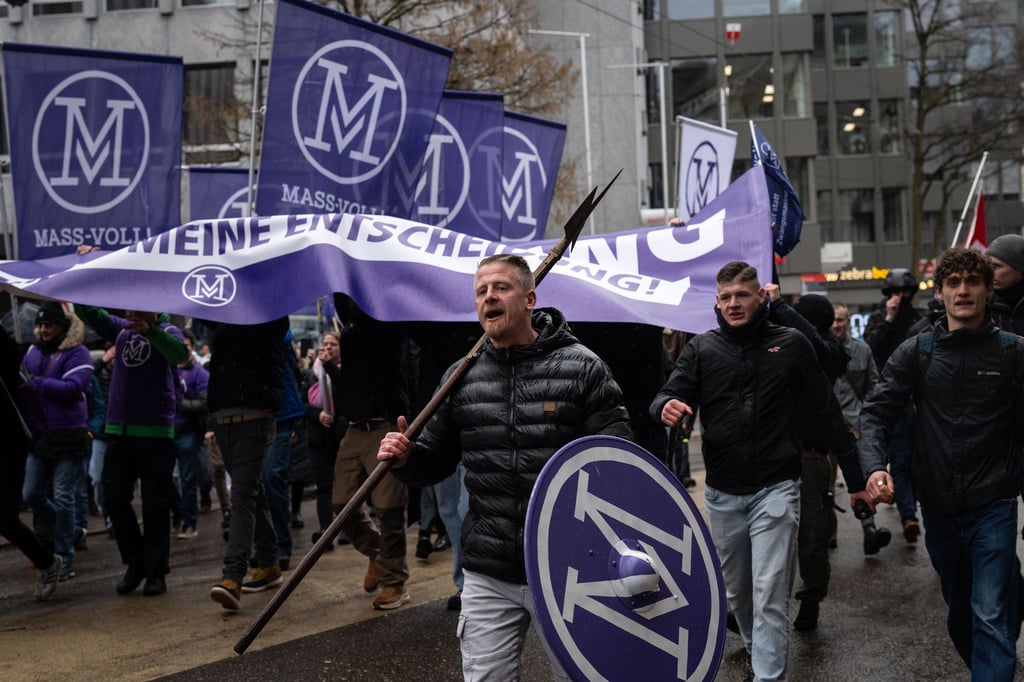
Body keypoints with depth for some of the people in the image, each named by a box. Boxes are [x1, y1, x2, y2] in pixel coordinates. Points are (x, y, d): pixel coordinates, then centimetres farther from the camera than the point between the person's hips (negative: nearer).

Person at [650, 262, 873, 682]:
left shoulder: (791, 345, 0)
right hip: (721, 493, 3)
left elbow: (827, 415, 4)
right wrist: (666, 407, -33)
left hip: (775, 489, -3)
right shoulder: (701, 349, 3)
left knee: (769, 596, -9)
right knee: (737, 592, 16)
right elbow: (668, 397, -8)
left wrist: (856, 479, 5)